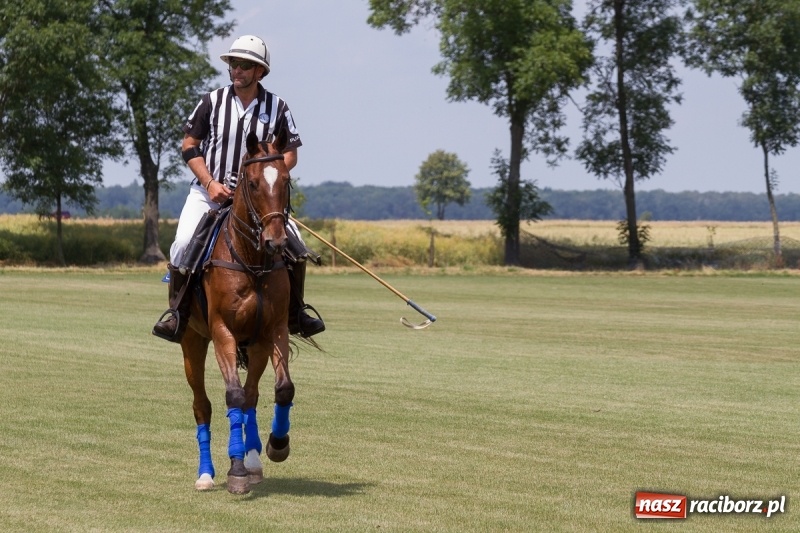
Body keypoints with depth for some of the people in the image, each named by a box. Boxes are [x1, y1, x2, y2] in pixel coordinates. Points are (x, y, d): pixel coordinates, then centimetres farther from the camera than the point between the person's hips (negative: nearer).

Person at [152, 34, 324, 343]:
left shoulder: (276, 108, 1)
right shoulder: (212, 102, -1)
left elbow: (290, 154, 5)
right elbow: (189, 146, 2)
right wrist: (211, 184, -11)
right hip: (208, 193, -1)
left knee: (294, 244, -14)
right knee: (183, 243, -23)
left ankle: (295, 314, 3)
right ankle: (176, 312, -6)